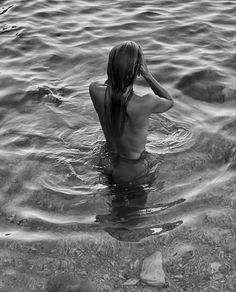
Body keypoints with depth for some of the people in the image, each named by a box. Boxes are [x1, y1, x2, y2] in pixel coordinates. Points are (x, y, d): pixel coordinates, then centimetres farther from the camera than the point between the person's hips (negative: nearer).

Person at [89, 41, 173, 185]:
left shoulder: (95, 91, -26)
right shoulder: (146, 104, -38)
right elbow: (170, 102, -11)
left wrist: (121, 67, -14)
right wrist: (148, 75, -20)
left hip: (109, 161, 5)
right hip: (133, 171, -5)